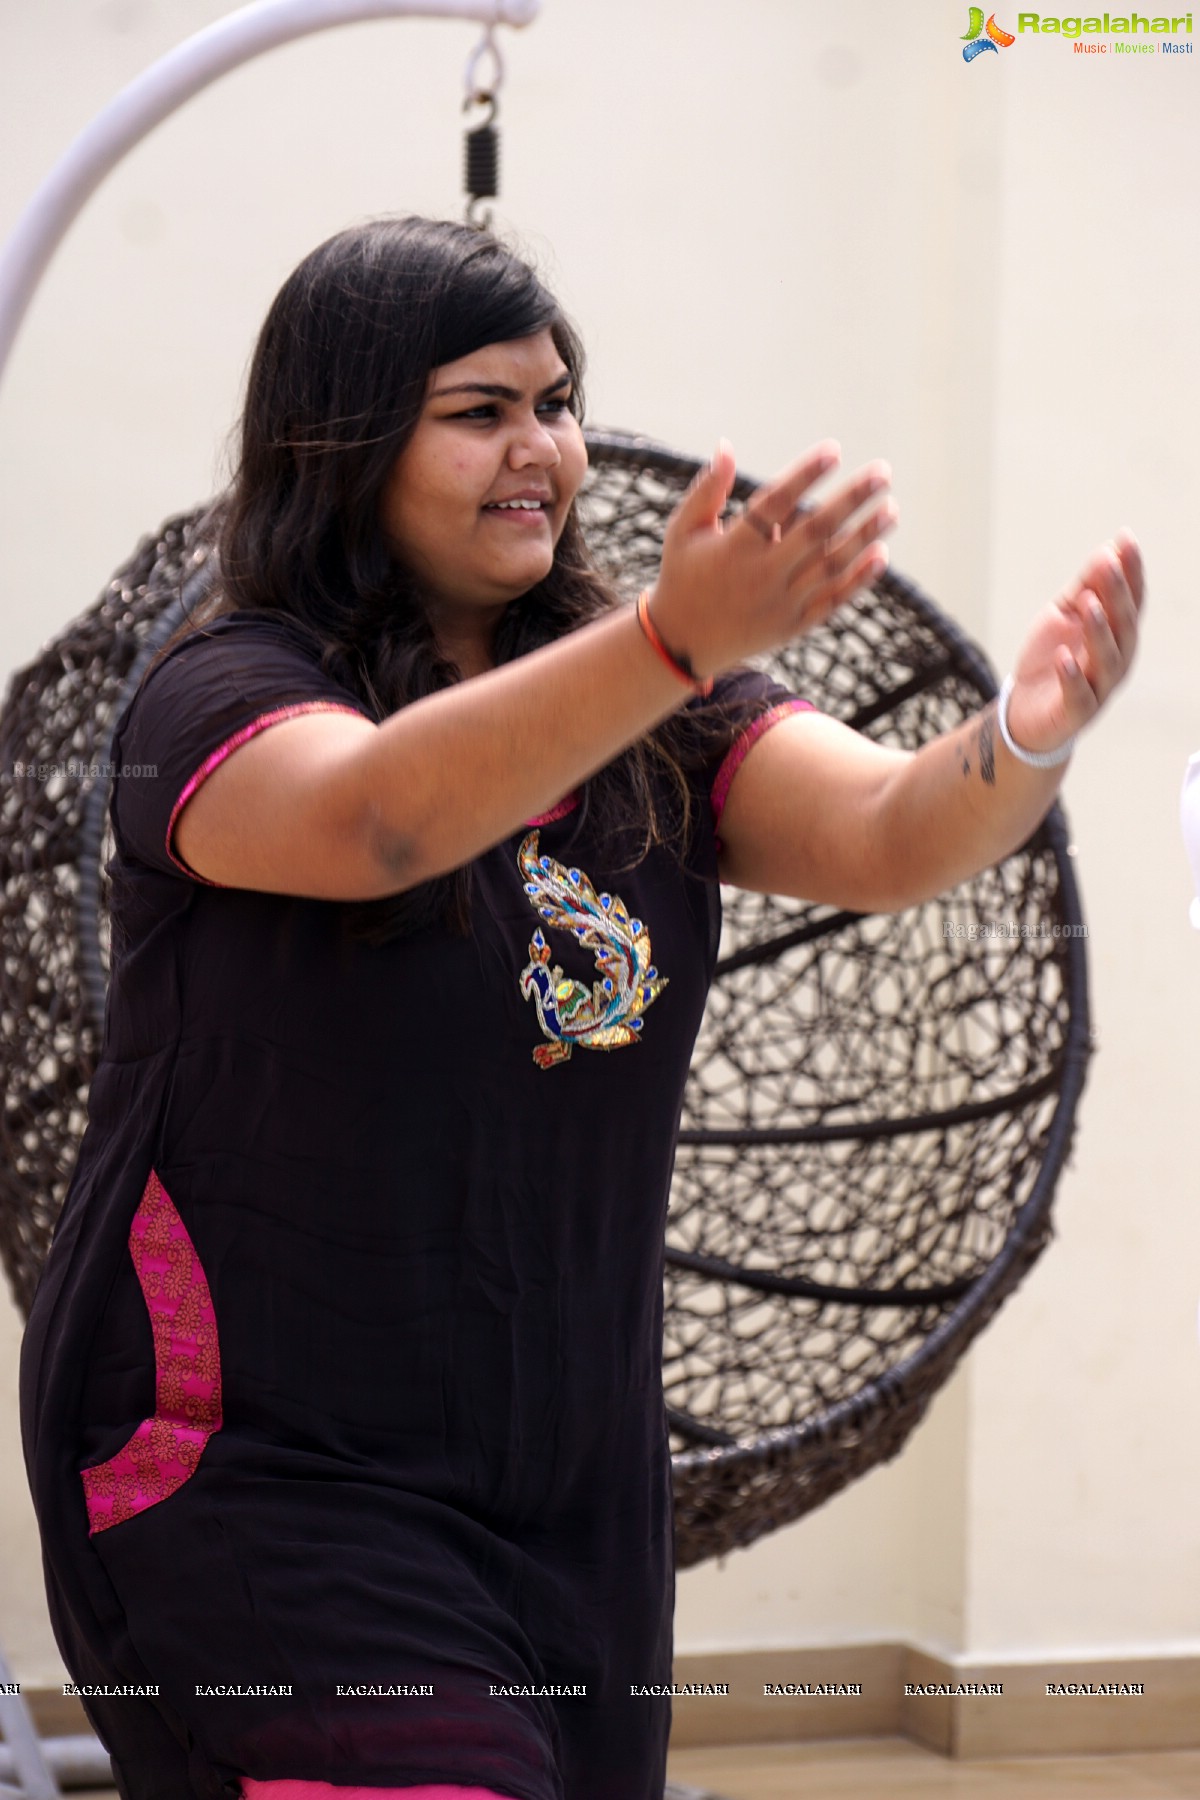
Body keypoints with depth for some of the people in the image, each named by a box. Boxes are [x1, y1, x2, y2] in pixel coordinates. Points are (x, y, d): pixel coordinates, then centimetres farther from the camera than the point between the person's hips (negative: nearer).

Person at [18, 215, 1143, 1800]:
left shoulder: (657, 723, 8)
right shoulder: (219, 697, -9)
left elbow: (885, 835, -8)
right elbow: (376, 816, -31)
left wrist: (1032, 731, -31)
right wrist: (678, 640, -45)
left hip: (572, 1481, 6)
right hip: (253, 1478, -6)